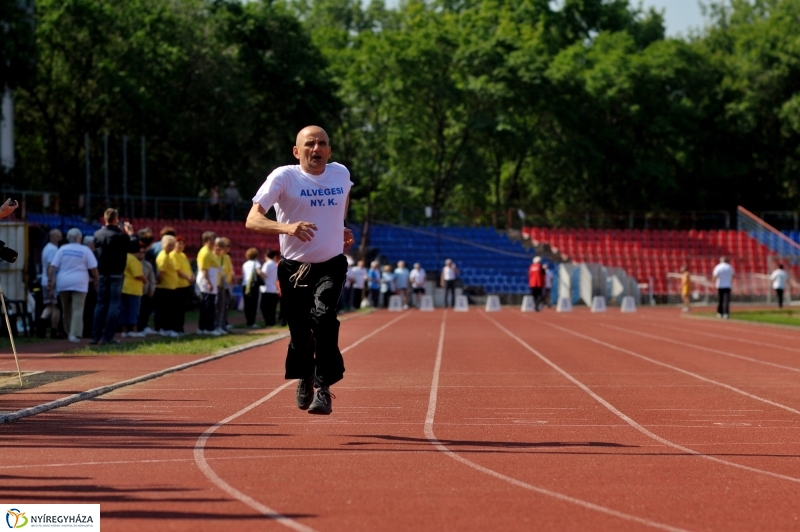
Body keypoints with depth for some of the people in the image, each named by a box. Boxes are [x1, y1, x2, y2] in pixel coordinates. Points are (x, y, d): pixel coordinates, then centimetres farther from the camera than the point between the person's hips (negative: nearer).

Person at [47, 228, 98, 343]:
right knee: (77, 310, -6)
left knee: (67, 311, 14)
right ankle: (75, 334, -17)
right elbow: (93, 269, -1)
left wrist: (50, 282, 5)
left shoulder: (62, 249, 8)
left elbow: (52, 267, 2)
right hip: (79, 283, -3)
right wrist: (95, 280, 13)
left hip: (63, 283, 3)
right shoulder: (85, 250, 1)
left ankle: (69, 333, 22)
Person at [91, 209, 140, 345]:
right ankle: (107, 336, -5)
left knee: (101, 304, 11)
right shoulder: (120, 235, -15)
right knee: (114, 304, 0)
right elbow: (134, 247, -11)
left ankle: (95, 336, 7)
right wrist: (131, 233, 4)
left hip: (102, 274, 5)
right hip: (116, 274, -5)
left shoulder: (98, 234, 2)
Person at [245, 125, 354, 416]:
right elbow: (252, 220, -21)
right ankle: (305, 377, 40)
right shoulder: (284, 177, -12)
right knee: (300, 334, 6)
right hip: (294, 267, -1)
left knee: (323, 316, -26)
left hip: (331, 265, 1)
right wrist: (286, 227, -38)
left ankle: (323, 388, -21)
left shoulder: (341, 174, 0)